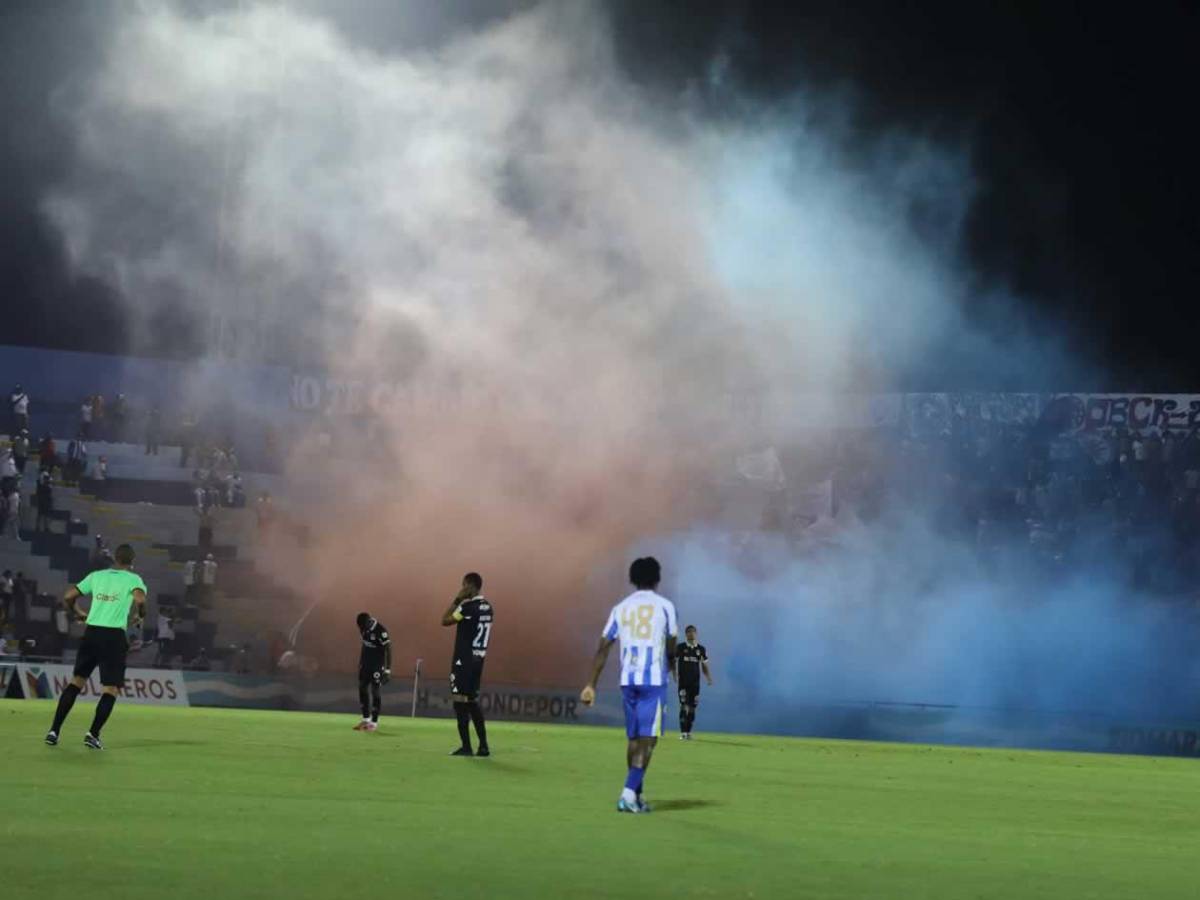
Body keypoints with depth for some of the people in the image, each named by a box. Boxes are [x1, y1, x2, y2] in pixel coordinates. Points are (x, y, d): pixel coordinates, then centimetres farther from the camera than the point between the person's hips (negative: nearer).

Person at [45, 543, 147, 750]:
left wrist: (77, 614, 28)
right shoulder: (133, 579, 1)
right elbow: (140, 600, -19)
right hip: (114, 636, -4)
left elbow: (68, 597, 11)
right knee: (112, 688, 4)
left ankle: (54, 731, 6)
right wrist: (141, 617, 1)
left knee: (77, 680, 12)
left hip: (91, 631, 4)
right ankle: (93, 734, -8)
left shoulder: (96, 576, 13)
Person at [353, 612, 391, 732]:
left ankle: (374, 722, 2)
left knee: (376, 691, -4)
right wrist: (360, 662, 20)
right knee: (362, 688, 9)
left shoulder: (380, 631, -23)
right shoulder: (363, 628, 0)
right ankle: (366, 719, 19)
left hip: (377, 664, -8)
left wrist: (388, 669, -21)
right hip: (365, 662, 8)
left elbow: (388, 649, -20)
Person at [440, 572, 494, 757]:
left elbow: (445, 621, -8)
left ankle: (466, 747, -7)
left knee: (460, 701, -5)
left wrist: (457, 599, -4)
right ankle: (483, 746, 12)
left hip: (464, 660, -8)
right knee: (472, 701, 14)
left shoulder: (468, 606, -15)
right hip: (478, 659, 8)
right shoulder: (488, 608, 10)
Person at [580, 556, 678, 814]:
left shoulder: (620, 608, 11)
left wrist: (591, 684, 5)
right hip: (654, 679, -4)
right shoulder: (664, 606, 0)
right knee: (647, 738, -5)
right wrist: (669, 667, 27)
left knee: (634, 738, 15)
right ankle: (629, 793, -18)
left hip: (627, 680, 4)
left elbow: (602, 649, 5)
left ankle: (636, 795, 19)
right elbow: (671, 649, 4)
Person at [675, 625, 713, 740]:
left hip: (695, 683, 3)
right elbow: (674, 662, 1)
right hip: (683, 682, -3)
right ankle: (683, 733, -9)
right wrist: (675, 675, -14)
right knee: (684, 707, -11)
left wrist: (708, 678, -1)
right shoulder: (680, 648, -1)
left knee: (692, 708, 5)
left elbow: (704, 666, 12)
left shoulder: (701, 649, 7)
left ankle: (689, 732, 14)